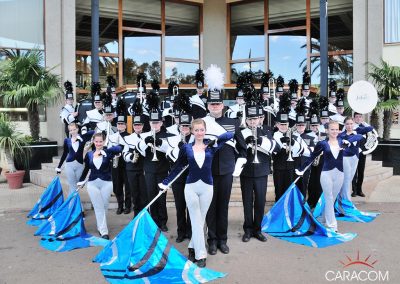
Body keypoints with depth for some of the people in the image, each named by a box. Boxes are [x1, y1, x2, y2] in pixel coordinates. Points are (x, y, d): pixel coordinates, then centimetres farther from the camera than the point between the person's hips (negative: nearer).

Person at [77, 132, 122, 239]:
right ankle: (103, 231, 3)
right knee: (98, 208, 0)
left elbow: (119, 148, -25)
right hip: (93, 183, 1)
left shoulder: (107, 153, -5)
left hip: (106, 183, -1)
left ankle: (100, 226, 32)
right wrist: (81, 181, 19)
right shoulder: (89, 154, 3)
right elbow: (86, 169, 15)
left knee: (104, 207, 10)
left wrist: (104, 151, -27)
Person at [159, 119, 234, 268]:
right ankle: (200, 255, 5)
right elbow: (177, 167, 7)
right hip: (191, 187, -1)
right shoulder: (186, 147, 0)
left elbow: (230, 134, 3)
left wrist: (215, 140, -10)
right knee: (196, 222, 0)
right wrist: (165, 182, 6)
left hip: (207, 187, 1)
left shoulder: (211, 146, 1)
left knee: (200, 220, 10)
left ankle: (193, 247, 28)